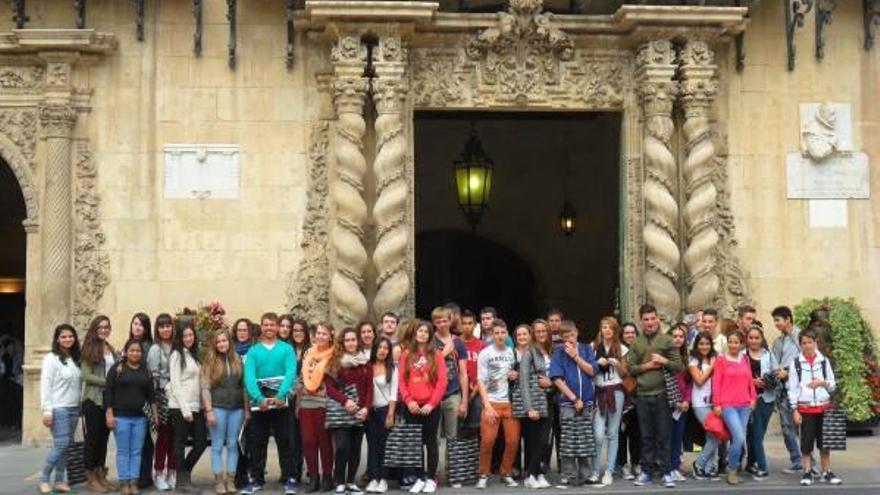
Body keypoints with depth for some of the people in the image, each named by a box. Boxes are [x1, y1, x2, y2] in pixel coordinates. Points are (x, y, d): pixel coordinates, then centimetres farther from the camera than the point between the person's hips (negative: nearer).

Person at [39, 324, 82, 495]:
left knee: (66, 446, 5)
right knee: (61, 445, -11)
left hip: (74, 408, 6)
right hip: (58, 409, -6)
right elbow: (45, 386, -9)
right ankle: (44, 479, 1)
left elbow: (79, 384, 12)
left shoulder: (76, 359, 13)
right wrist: (46, 410, -15)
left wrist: (81, 406, 5)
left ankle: (60, 481, 11)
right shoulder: (51, 359, -5)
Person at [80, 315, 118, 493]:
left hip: (109, 399, 5)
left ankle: (101, 475, 16)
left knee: (104, 437, 9)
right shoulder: (90, 349, -4)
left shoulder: (112, 350, 13)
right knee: (92, 437, 0)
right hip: (94, 398, -5)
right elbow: (85, 375, -11)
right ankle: (91, 477, 6)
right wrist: (107, 381, -16)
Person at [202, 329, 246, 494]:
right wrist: (209, 411, -12)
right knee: (217, 446, 0)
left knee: (233, 445, 5)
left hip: (237, 408, 2)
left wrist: (247, 408, 6)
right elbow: (205, 388, -4)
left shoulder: (237, 360, 8)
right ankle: (219, 481, 5)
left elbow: (243, 386, 11)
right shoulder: (210, 362, 1)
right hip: (218, 408, -2)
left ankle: (230, 480, 10)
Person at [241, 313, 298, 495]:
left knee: (284, 442, 3)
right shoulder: (253, 351, 4)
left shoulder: (287, 349, 1)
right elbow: (249, 377, -8)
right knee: (258, 443, 9)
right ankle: (256, 479, 17)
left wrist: (280, 396, -25)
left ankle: (289, 479, 9)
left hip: (281, 403, -1)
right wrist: (260, 398, -23)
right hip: (259, 403, 1)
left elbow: (291, 373, -11)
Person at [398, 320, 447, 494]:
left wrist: (432, 403, -11)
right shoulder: (407, 354, 8)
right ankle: (419, 478, 13)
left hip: (430, 406, -2)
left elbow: (442, 381, -5)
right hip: (412, 407, 2)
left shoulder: (436, 354, 1)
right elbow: (401, 381, 4)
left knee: (430, 442, 2)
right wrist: (408, 400, -9)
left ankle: (431, 479, 8)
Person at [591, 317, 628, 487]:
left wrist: (617, 364, -8)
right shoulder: (593, 347, 5)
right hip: (598, 392, -1)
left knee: (612, 433, 3)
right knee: (599, 434, -9)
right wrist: (598, 363, -9)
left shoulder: (621, 349, 7)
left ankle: (609, 472, 9)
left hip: (615, 392, 1)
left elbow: (624, 374, 11)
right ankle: (595, 471, 5)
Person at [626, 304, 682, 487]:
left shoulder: (667, 340, 2)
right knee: (646, 436, 8)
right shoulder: (636, 343, 8)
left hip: (662, 394, -2)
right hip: (642, 396, 2)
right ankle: (647, 472, 15)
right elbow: (630, 368, 4)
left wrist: (664, 361, -16)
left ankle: (665, 472, 9)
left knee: (664, 436, 2)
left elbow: (678, 366, 0)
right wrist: (647, 366, -9)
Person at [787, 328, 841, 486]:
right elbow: (792, 388, -1)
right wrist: (794, 410, -5)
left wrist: (823, 383, -13)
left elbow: (833, 385, 8)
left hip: (823, 406, 1)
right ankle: (807, 473, 10)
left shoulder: (824, 361, 4)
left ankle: (826, 472, 14)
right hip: (805, 408, -1)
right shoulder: (795, 363, -1)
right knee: (806, 442, 2)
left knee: (824, 441, 5)